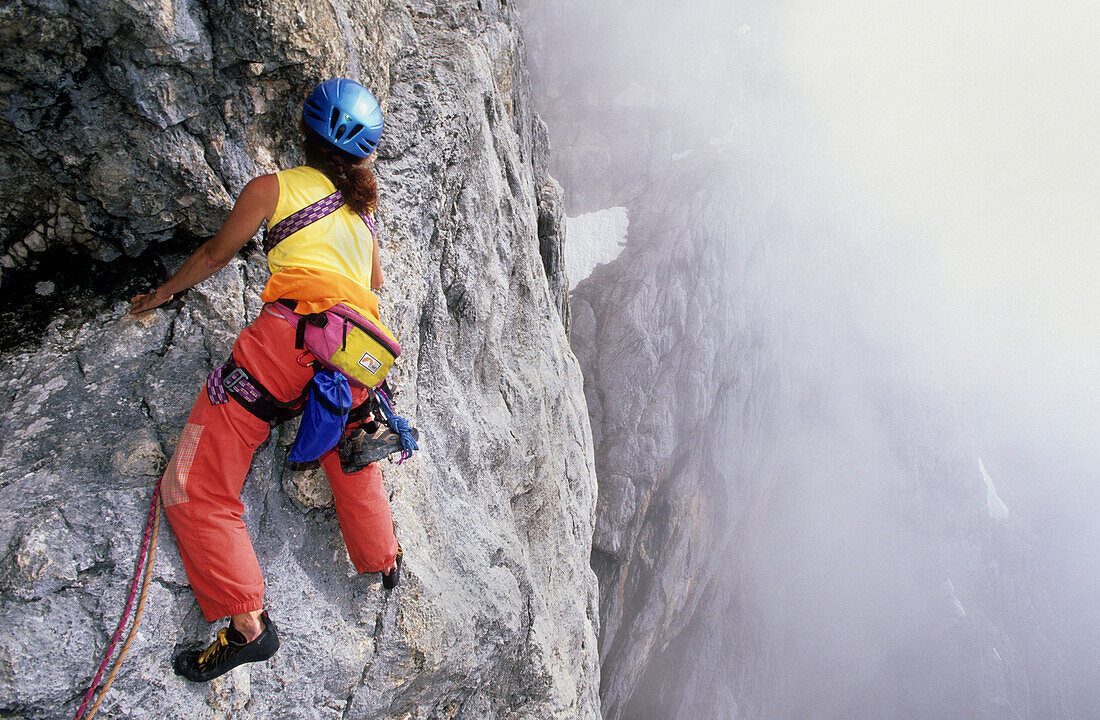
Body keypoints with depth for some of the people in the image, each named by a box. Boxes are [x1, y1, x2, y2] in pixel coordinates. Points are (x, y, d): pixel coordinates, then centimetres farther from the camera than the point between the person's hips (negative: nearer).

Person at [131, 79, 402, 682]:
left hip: (291, 333, -6)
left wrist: (164, 292, 40)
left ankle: (246, 623, -7)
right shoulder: (363, 204, 26)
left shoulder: (274, 188, 12)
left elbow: (215, 255, 22)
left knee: (195, 486, -1)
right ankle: (383, 557, 45)